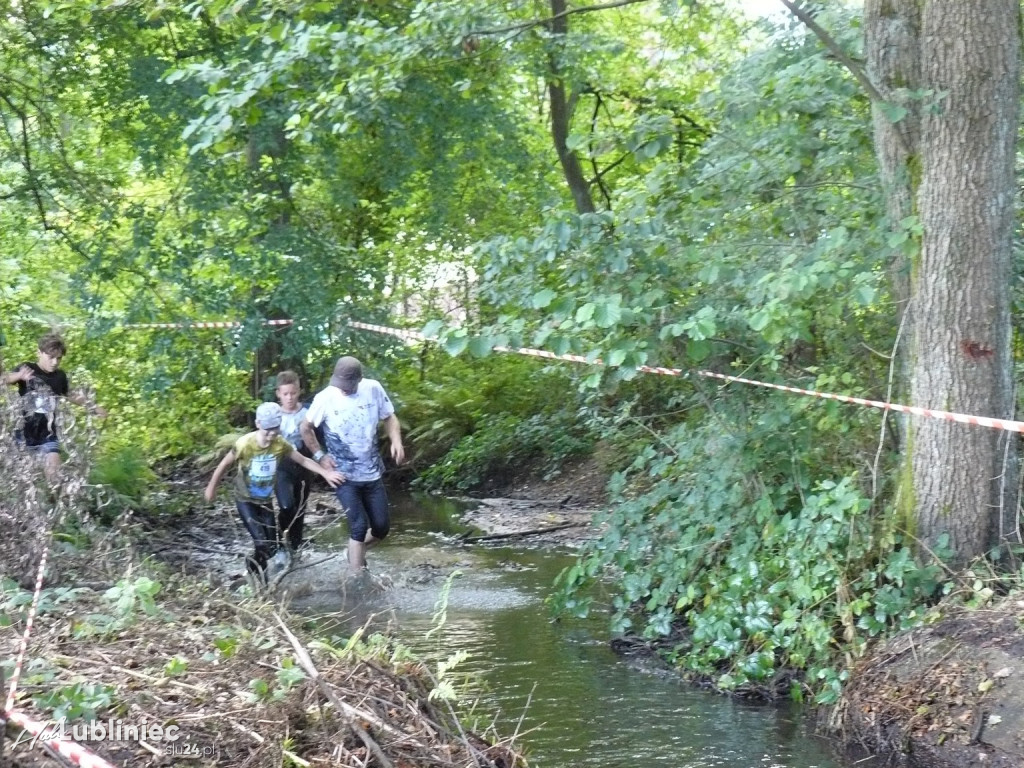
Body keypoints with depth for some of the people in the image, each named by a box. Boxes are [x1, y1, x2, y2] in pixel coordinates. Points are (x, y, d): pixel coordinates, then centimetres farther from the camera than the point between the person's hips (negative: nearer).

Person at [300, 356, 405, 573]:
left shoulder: (373, 389, -10)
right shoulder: (325, 398, -15)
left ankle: (356, 552, 37)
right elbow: (306, 428, 1)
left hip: (373, 473, 3)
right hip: (344, 476, -3)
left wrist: (396, 440, -13)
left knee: (381, 527, 7)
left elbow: (389, 417, 5)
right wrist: (320, 456, -7)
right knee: (359, 526, -13)